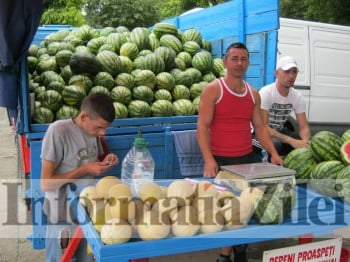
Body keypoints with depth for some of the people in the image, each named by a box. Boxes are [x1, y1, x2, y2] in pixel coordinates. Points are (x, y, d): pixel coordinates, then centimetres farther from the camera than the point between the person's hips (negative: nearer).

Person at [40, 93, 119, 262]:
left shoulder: (92, 131, -2)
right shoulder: (58, 131, -21)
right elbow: (46, 183, -20)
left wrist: (105, 162, -8)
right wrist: (84, 170, -23)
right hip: (64, 218, -6)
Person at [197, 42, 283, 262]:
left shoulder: (254, 94, 10)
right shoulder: (213, 90, -6)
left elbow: (260, 126, 14)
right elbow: (203, 126, -11)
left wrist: (273, 153, 3)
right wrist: (208, 159, -21)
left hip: (247, 158, 5)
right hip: (220, 160, -5)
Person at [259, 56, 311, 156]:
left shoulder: (298, 96, -4)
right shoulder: (266, 92, -22)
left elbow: (304, 126, -3)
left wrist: (305, 141, -29)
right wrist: (290, 140, -37)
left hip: (280, 132, 6)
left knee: (308, 143, -12)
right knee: (276, 144, -36)